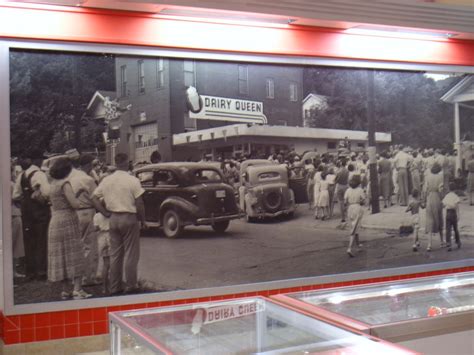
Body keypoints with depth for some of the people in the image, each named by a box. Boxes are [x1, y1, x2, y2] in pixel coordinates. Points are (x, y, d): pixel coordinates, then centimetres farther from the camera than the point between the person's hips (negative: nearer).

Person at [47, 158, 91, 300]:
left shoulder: (53, 183, 11)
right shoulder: (64, 183, -13)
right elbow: (75, 204, -18)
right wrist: (80, 200, 2)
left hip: (55, 222, 8)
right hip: (68, 221, -8)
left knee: (61, 256, 10)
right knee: (74, 256, -4)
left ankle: (66, 290, 15)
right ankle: (77, 290, -8)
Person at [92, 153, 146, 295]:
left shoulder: (106, 180, 4)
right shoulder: (132, 180, -11)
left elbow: (94, 198, 4)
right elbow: (139, 203, -11)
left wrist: (105, 213, 6)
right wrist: (143, 220, 0)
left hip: (113, 218, 5)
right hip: (129, 218, -5)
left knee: (115, 254, 12)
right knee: (131, 254, 4)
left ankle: (115, 287, 17)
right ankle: (130, 286, 8)